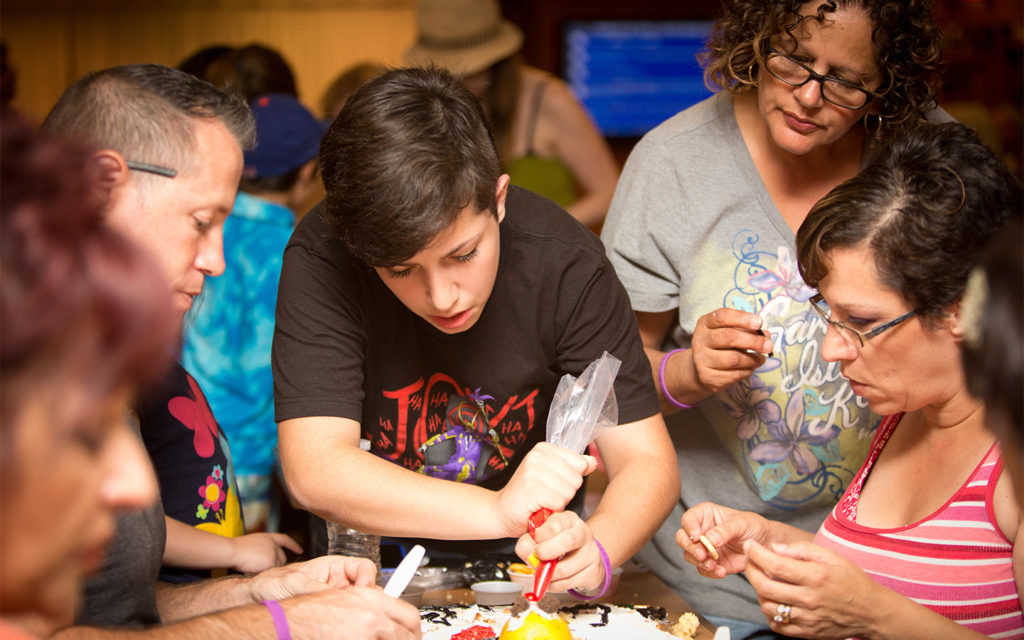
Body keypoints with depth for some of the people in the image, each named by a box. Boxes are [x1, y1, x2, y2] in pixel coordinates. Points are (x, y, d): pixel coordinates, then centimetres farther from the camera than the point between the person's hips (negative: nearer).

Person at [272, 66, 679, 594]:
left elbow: (647, 462, -16)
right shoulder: (321, 262, -22)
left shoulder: (564, 263, -18)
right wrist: (498, 510, -37)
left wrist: (592, 548, -38)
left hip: (522, 562, 1)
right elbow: (314, 472, -27)